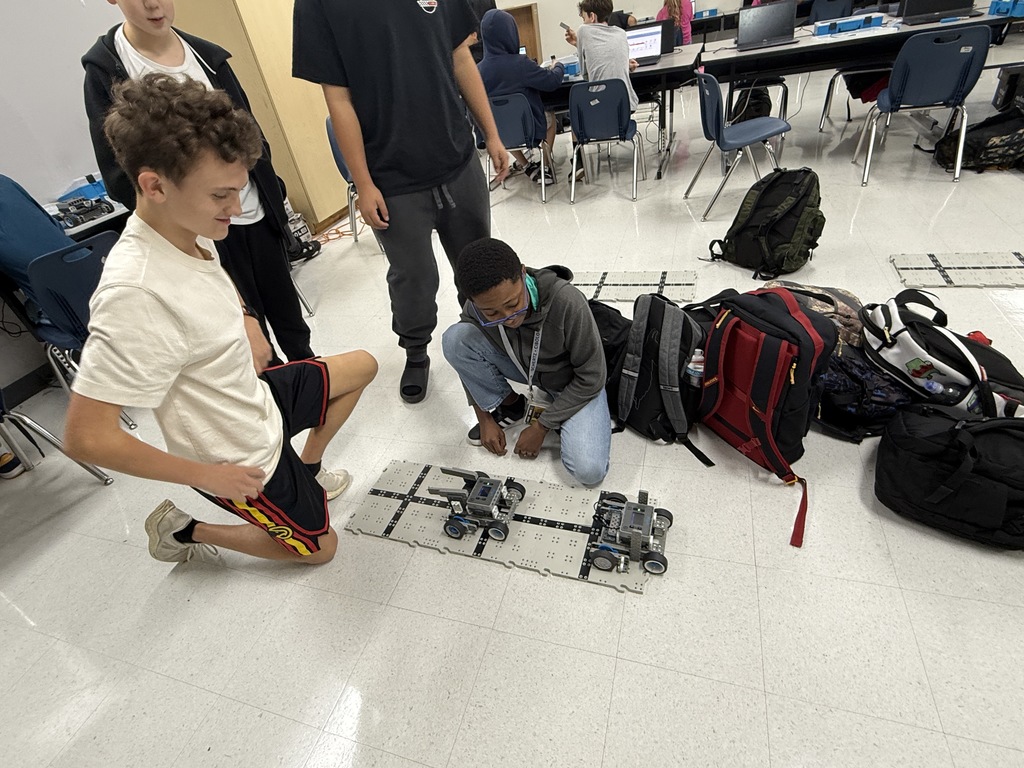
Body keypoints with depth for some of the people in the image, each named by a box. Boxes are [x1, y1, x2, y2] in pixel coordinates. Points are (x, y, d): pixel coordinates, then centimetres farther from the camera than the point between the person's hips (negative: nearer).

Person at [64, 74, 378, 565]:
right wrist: (206, 475, -20)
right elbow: (86, 437, -30)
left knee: (363, 367, 20)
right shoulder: (136, 295, -35)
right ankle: (182, 530, 25)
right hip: (242, 459, -7)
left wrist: (246, 322, -1)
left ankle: (306, 471, 31)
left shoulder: (188, 233, -9)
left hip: (259, 398, 7)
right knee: (319, 547, 14)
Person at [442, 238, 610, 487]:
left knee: (589, 471, -24)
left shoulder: (567, 302, -35)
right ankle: (511, 407, 1)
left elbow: (591, 378, -23)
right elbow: (465, 352, -1)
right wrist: (484, 418, -1)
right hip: (525, 369, 4)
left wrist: (541, 427, -17)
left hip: (573, 383, -3)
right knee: (454, 339, -21)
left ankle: (545, 409, 5)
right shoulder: (476, 310, -23)